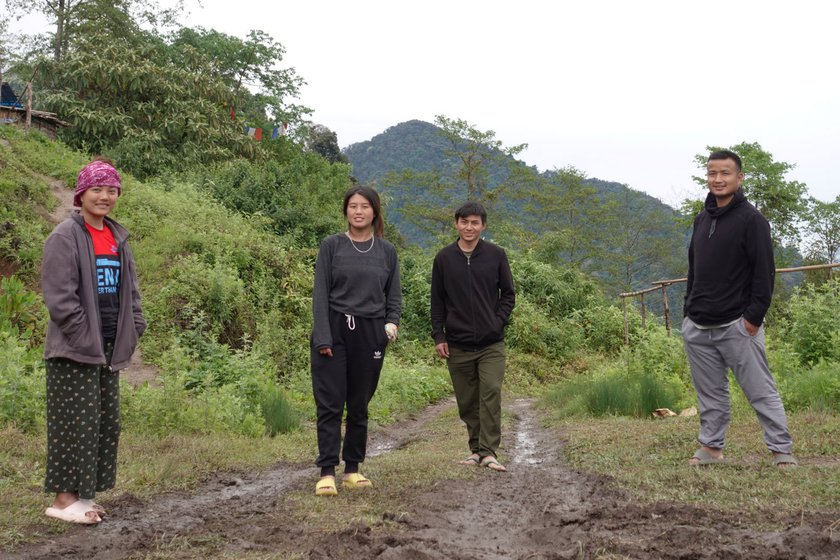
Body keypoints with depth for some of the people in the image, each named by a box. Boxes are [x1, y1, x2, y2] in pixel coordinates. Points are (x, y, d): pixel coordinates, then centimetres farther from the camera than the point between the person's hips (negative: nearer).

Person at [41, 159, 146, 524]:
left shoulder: (118, 238, 12)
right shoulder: (65, 237, -10)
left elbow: (129, 289, 16)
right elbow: (59, 295, -15)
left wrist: (134, 329, 5)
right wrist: (85, 336, -16)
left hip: (109, 349, 7)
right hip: (75, 350, -7)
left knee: (106, 422, 9)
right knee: (75, 422, -4)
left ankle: (83, 494, 19)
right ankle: (64, 498, 6)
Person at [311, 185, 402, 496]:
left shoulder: (387, 251, 9)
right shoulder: (332, 245, 2)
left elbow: (394, 295, 13)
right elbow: (320, 293, -2)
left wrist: (392, 322, -7)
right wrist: (323, 337, -11)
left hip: (370, 334, 2)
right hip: (334, 331, -2)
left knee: (359, 405, 8)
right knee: (330, 404, -5)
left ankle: (353, 469, 17)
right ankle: (327, 472, -3)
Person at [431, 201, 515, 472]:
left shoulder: (496, 255, 2)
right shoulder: (444, 258, 5)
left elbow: (508, 294, 8)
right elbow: (437, 301, 8)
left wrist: (498, 322, -5)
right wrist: (438, 336, 2)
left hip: (492, 344, -2)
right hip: (457, 345, 2)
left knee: (491, 394, -12)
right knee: (467, 401, 7)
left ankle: (489, 452, -10)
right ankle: (476, 448, 18)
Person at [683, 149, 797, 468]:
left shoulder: (751, 219, -6)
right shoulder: (701, 220, 15)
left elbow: (764, 271, -11)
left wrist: (754, 315, -16)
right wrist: (689, 310, 15)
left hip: (737, 325, -6)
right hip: (698, 328, 6)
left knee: (760, 391, -2)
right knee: (710, 393, 12)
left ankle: (782, 450, 5)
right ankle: (711, 447, 20)